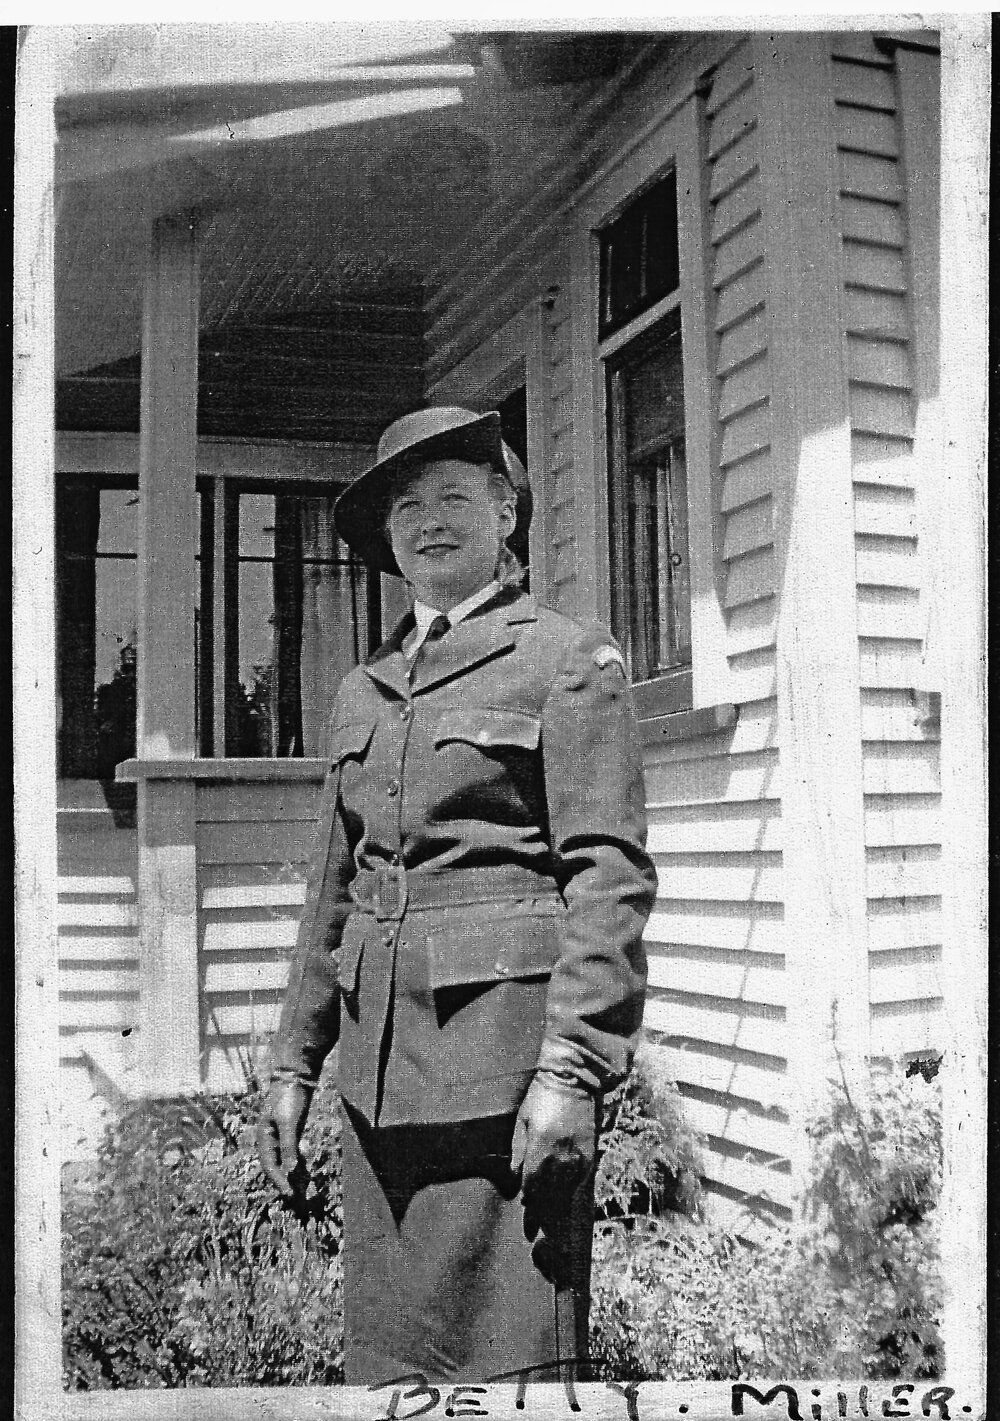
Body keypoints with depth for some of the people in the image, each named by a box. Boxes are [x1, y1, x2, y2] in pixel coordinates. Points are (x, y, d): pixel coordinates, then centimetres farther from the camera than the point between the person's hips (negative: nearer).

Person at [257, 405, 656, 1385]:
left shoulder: (568, 659, -1)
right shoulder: (362, 690, 17)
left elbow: (609, 876, -9)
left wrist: (571, 1071, -16)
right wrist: (294, 1063, 15)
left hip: (503, 1052, -6)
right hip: (383, 1066, 6)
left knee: (504, 1361, -1)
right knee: (382, 1358, 11)